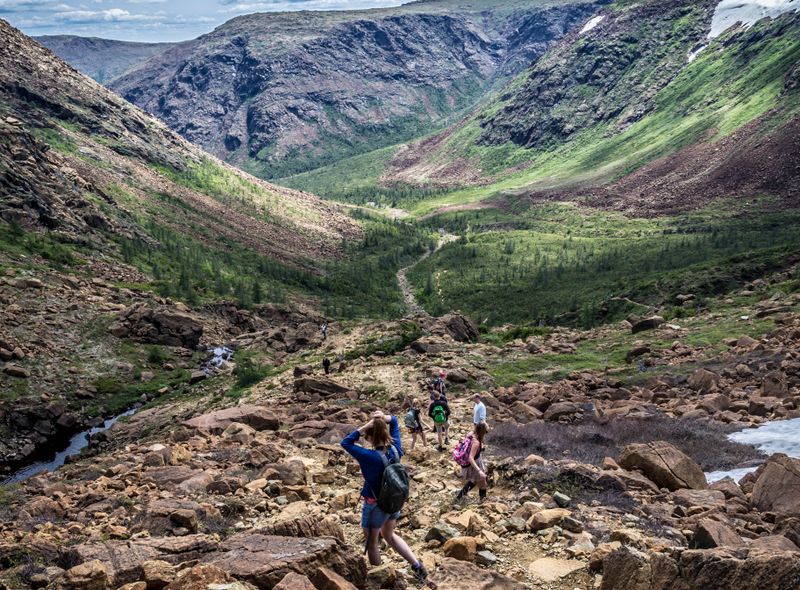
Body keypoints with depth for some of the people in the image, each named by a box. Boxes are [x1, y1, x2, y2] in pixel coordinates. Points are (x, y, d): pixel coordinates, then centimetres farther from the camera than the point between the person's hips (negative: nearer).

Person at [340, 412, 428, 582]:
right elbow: (395, 423, 2)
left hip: (375, 505, -6)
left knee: (372, 543, 18)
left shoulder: (370, 457, -30)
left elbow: (345, 443, -22)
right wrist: (385, 418, -18)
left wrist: (364, 427, -28)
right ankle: (417, 565, 27)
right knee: (389, 535, 30)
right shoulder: (396, 449, -13)